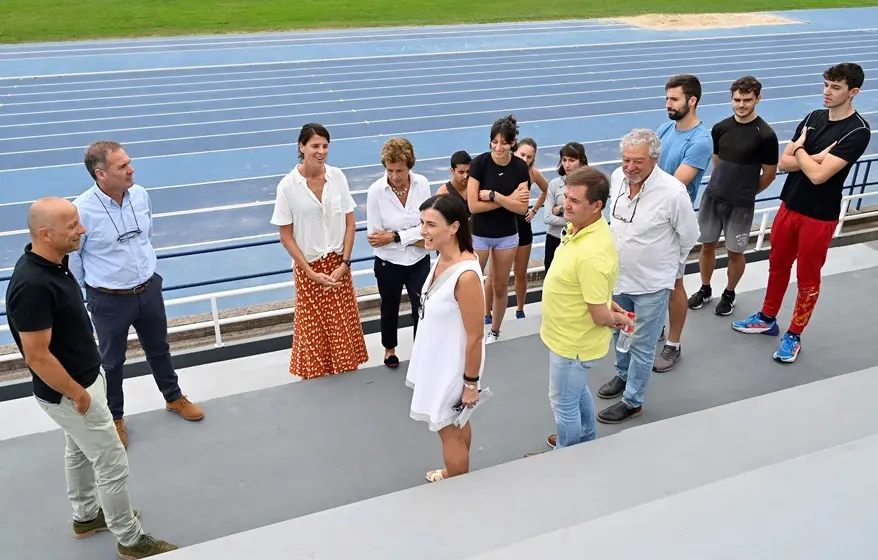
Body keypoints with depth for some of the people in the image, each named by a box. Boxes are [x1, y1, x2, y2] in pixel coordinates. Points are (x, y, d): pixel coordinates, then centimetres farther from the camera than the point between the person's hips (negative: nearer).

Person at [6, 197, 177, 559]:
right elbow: (37, 356, -28)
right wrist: (77, 394, -17)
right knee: (112, 464, 4)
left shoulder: (53, 262, -3)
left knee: (80, 452, 26)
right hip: (68, 393, -9)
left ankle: (86, 516, 47)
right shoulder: (33, 286, -33)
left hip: (84, 378, 10)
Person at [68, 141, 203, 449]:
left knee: (158, 348, 23)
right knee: (112, 361, 16)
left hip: (149, 290, 4)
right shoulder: (82, 210, -24)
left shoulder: (141, 194, -9)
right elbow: (70, 257, -10)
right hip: (109, 300, -4)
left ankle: (174, 397, 46)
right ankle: (114, 417, 38)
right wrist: (88, 291, 1)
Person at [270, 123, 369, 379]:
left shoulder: (337, 176, -6)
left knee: (344, 327, 12)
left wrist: (344, 263, -8)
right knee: (313, 329, 10)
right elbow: (286, 236, -9)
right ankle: (314, 377, 30)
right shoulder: (288, 185, -14)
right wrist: (311, 273, -12)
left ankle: (347, 373, 32)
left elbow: (350, 223, -1)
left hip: (338, 264, 2)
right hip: (308, 266, -2)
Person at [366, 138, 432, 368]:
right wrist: (414, 238, -20)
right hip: (388, 263, 0)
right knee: (390, 309, 20)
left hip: (419, 261, 1)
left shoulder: (422, 184, -13)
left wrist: (394, 237, -22)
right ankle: (389, 349, 46)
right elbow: (375, 237, -18)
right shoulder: (376, 191, -18)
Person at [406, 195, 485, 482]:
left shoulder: (466, 275, -32)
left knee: (448, 429, 13)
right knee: (456, 423, 27)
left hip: (453, 366, -8)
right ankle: (455, 474, 50)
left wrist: (471, 383, -17)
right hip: (437, 358, 8)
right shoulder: (442, 258, -6)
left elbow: (475, 336, -24)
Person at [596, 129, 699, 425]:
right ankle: (623, 374, 52)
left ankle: (632, 401, 28)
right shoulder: (617, 177, -10)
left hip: (651, 283, -6)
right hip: (617, 276, 6)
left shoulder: (673, 192, -26)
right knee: (619, 333, 26)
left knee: (641, 346, 10)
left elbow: (689, 235, -10)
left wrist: (669, 264, 3)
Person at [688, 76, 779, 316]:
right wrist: (725, 185, 12)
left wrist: (746, 193, 7)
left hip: (741, 205, -4)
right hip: (712, 197, 4)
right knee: (707, 245, 12)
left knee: (735, 252, 8)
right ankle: (705, 290, 31)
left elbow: (769, 173, -4)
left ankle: (729, 294, 29)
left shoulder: (765, 134, -14)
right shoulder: (720, 128, -1)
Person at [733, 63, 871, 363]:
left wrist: (799, 151, -10)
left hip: (820, 217, -6)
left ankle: (794, 335, 24)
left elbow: (818, 175, -26)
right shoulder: (813, 117, 3)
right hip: (789, 206, 6)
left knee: (807, 278, 8)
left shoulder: (857, 131, -18)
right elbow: (784, 162, -1)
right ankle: (767, 319, 37)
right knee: (777, 266, 18)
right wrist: (814, 157, -17)